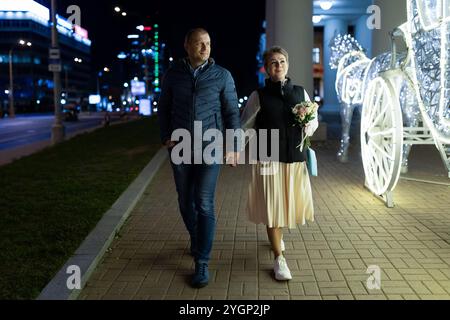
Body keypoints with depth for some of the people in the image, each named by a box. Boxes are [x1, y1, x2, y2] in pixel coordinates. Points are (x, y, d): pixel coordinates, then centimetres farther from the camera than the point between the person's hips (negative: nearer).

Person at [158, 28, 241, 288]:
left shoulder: (222, 75, -1)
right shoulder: (173, 74, 4)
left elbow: (232, 112, 0)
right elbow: (164, 108, 12)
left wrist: (234, 146, -5)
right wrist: (166, 137, 0)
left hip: (210, 147, -2)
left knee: (204, 203, -8)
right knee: (186, 201, 11)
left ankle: (202, 264, -2)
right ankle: (197, 240, 38)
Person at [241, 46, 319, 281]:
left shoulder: (300, 92, 6)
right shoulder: (258, 96, -2)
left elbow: (314, 121, 15)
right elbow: (245, 126, 3)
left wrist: (308, 126, -6)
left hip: (295, 158, 3)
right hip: (268, 159, -3)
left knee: (291, 203, 14)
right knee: (272, 207, 0)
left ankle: (277, 234, 47)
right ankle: (279, 259, 14)